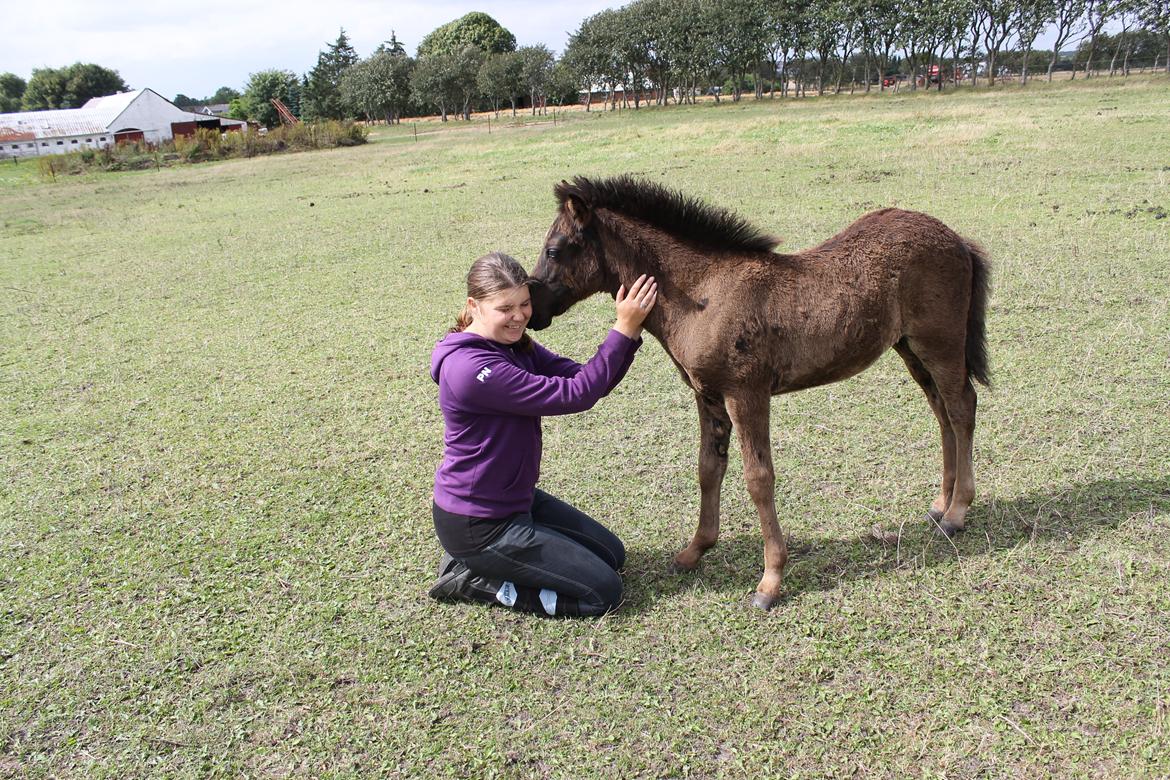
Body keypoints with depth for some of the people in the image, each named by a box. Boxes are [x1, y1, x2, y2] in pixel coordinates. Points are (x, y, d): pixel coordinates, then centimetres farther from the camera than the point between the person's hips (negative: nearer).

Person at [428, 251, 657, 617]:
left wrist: (630, 331, -20)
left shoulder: (516, 346, 1)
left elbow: (589, 381, -6)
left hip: (518, 499, 10)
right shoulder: (472, 368, -29)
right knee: (604, 591, -3)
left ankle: (475, 561, 17)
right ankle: (469, 578, 2)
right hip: (476, 524, -10)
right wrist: (624, 329, -29)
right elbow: (575, 395, -29)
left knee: (612, 554, 20)